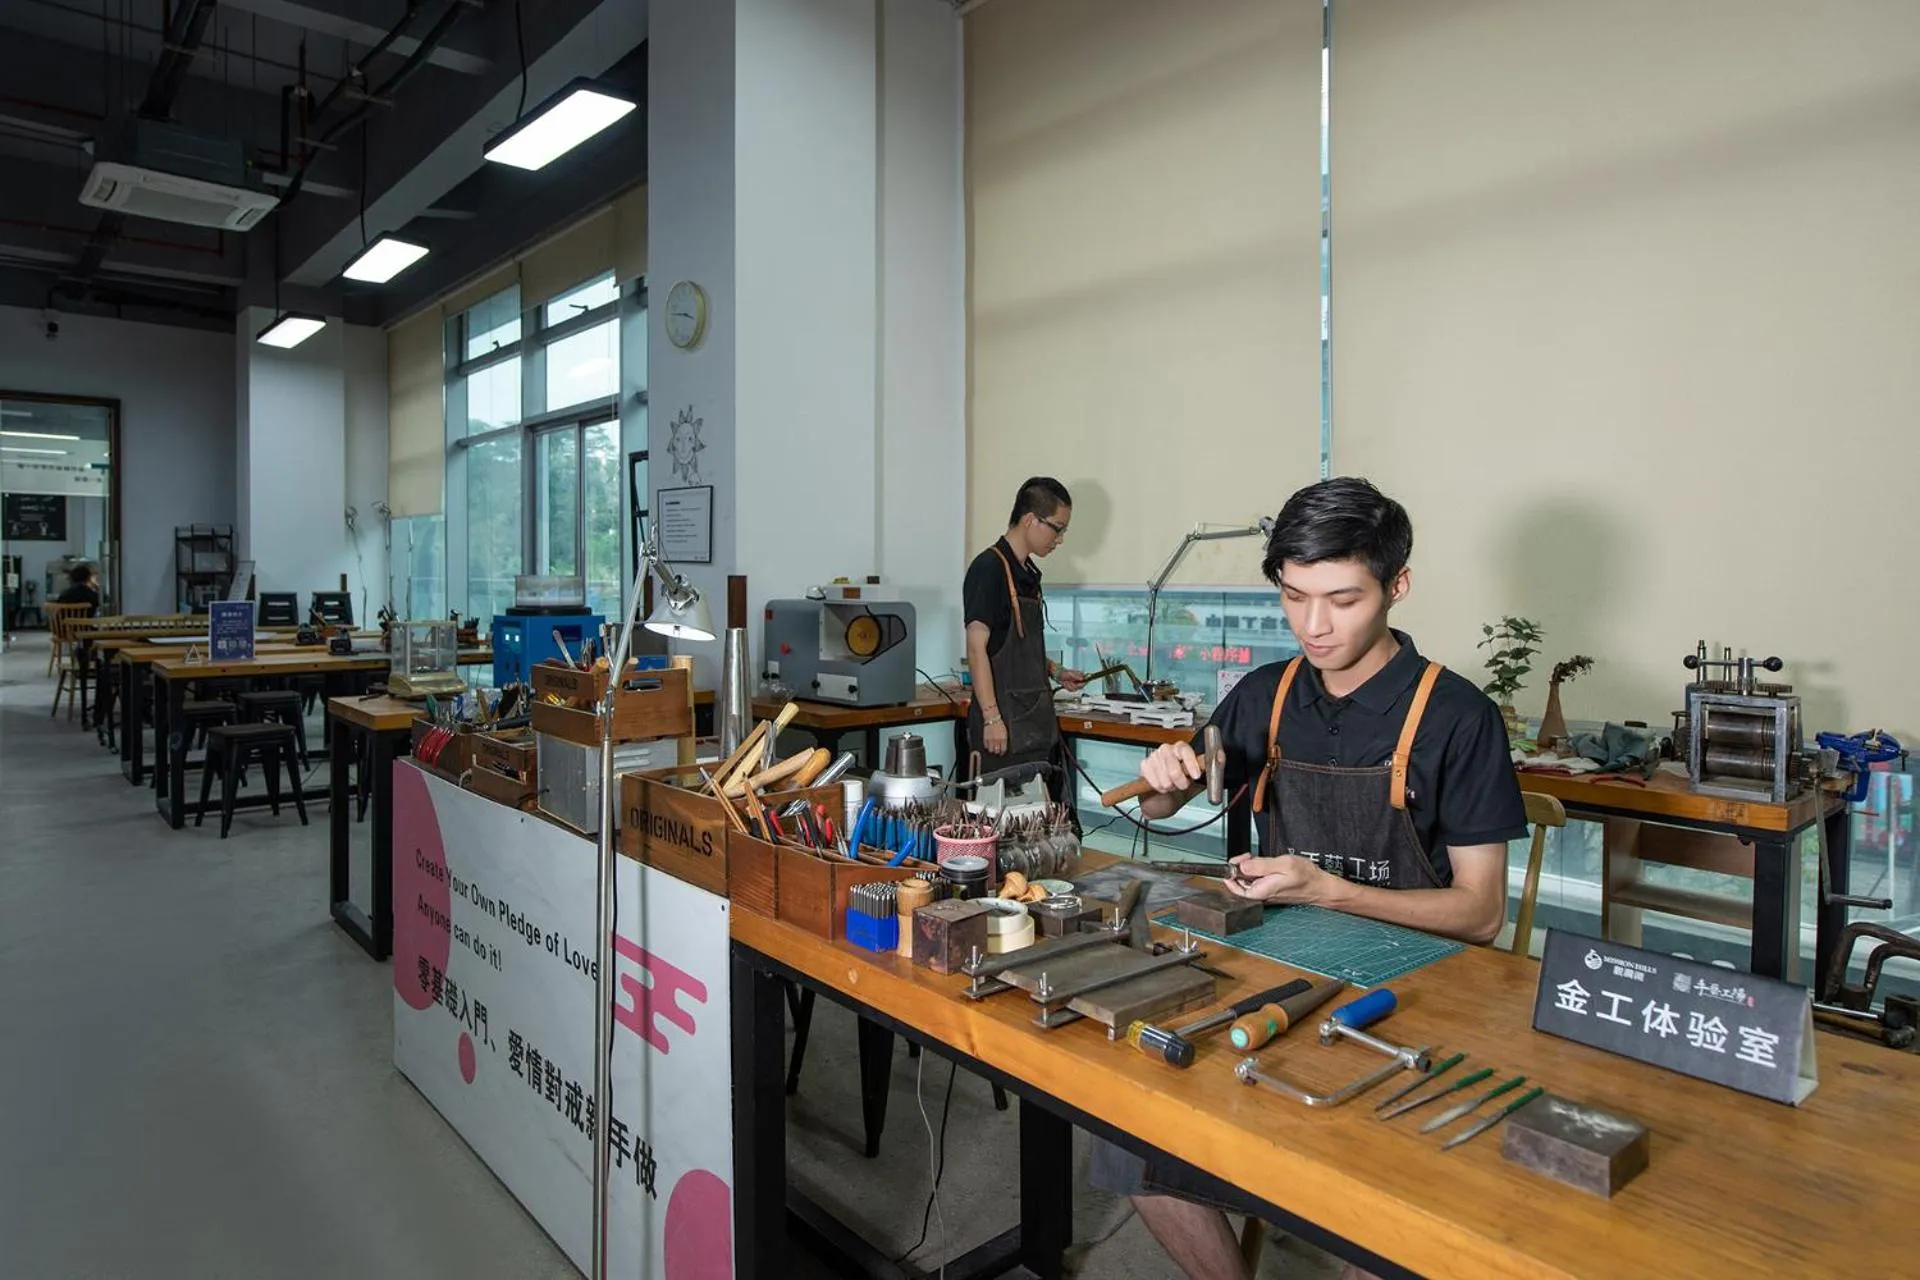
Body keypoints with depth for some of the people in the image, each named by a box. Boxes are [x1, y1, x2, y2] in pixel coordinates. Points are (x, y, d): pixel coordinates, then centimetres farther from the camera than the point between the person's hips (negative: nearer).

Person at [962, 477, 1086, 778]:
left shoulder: (1028, 573, 14)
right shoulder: (989, 568, -12)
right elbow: (976, 648, -18)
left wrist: (1055, 671, 13)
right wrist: (992, 718, -21)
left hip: (1035, 723, 9)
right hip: (1004, 728, -9)